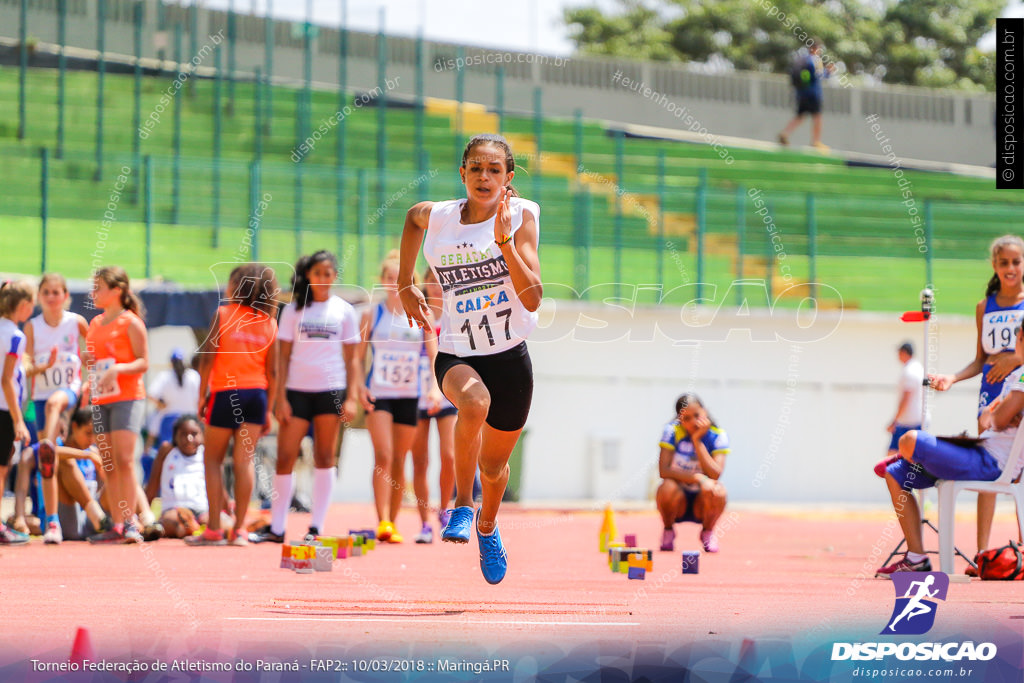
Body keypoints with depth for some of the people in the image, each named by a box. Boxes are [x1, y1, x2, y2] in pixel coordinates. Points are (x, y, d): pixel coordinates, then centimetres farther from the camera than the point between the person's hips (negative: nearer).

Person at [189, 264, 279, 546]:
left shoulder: (223, 314, -4)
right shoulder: (269, 322, 7)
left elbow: (207, 358, -7)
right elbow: (272, 371, 6)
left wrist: (202, 395, 0)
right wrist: (269, 409, 11)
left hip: (226, 393, -3)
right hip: (257, 394, 3)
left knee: (213, 459, 6)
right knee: (244, 460, 4)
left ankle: (214, 530, 1)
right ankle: (239, 530, 0)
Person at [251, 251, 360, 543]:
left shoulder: (344, 311, 7)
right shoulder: (294, 310, 7)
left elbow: (351, 358, 7)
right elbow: (283, 356, 5)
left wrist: (351, 397, -2)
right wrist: (281, 397, -2)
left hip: (331, 391, 0)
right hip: (297, 390, 0)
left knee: (325, 457, -2)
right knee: (285, 457, -3)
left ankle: (317, 527, 3)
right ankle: (276, 527, 4)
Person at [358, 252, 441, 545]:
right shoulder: (371, 315, 4)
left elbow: (434, 355, 3)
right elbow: (357, 356, 5)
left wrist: (435, 386, -12)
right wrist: (359, 388, -9)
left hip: (409, 396, 2)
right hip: (378, 394, -2)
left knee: (399, 460, 7)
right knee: (383, 457, -15)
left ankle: (393, 523, 16)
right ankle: (382, 522, -21)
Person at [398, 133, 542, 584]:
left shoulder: (521, 216, -11)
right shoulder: (438, 217, -5)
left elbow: (532, 299, -19)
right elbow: (413, 216, 22)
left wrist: (505, 242, -29)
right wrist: (405, 284, 21)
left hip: (510, 358, 1)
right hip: (456, 355, -1)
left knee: (494, 466, 16)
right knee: (475, 401, -37)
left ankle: (487, 526, 51)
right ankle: (461, 504, -17)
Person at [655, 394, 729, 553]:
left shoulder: (718, 435, -9)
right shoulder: (672, 431, -11)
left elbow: (715, 474, -22)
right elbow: (664, 471, -20)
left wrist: (697, 440, -24)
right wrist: (697, 478, -31)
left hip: (701, 504, 1)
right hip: (678, 501, -1)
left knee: (718, 491, -32)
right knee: (668, 488, -34)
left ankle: (707, 532, 0)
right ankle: (668, 531, -2)